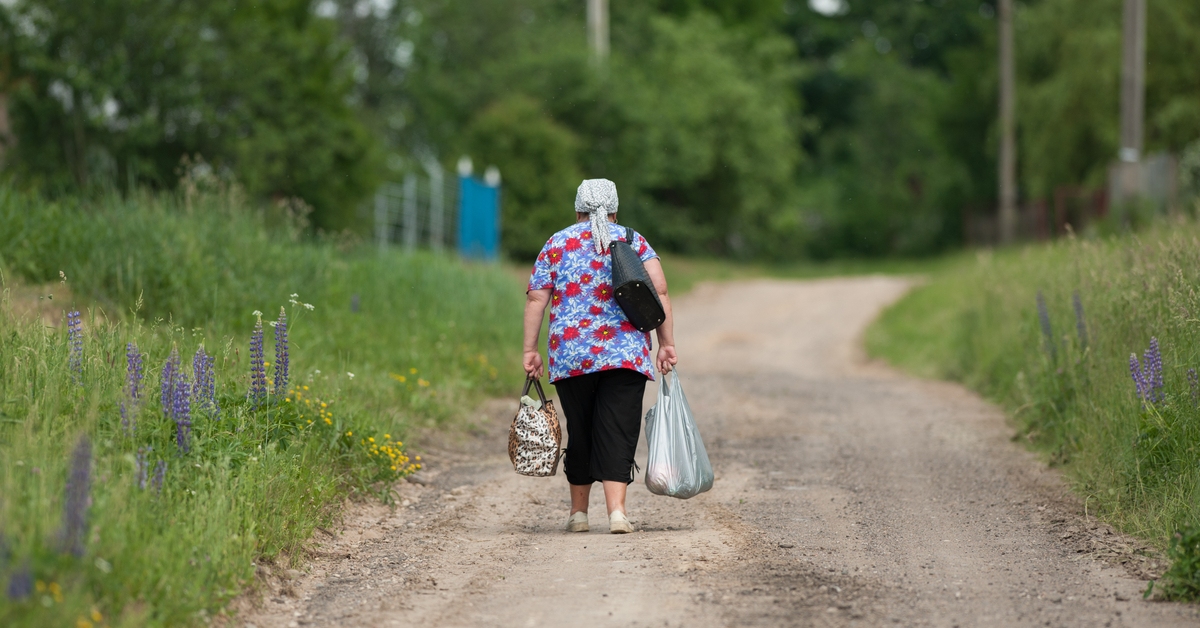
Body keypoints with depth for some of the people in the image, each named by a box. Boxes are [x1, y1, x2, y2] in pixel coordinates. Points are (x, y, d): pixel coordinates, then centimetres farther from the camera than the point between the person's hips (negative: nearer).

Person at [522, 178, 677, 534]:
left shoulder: (557, 244, 11)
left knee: (579, 432, 11)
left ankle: (578, 512, 19)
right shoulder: (632, 241, 10)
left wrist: (530, 350, 3)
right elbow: (659, 291, -2)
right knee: (617, 435, -3)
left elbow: (536, 298, 4)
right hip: (625, 355, -1)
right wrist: (666, 343, -1)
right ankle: (616, 509, -17)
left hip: (569, 356, 1)